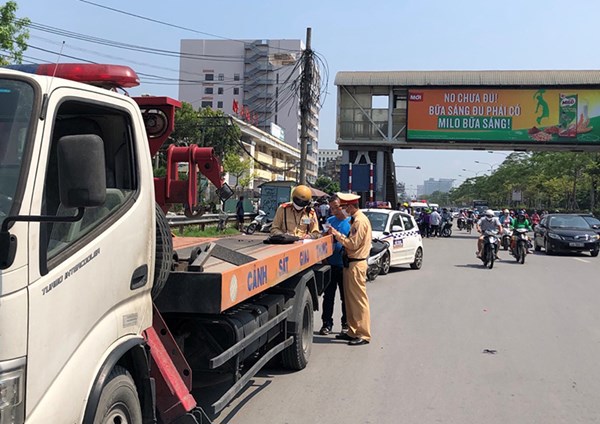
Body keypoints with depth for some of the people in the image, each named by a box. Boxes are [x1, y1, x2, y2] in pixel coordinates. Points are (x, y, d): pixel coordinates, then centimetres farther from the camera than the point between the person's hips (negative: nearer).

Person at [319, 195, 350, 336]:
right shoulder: (329, 221, 9)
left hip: (345, 265, -3)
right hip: (330, 264, 3)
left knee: (346, 297, 8)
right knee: (328, 295, 7)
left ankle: (346, 324, 20)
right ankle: (327, 323, 16)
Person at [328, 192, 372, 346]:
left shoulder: (360, 221, -16)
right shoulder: (354, 220, 15)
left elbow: (353, 244, -19)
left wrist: (337, 234, -13)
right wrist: (337, 235, 2)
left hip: (356, 264, -10)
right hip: (350, 263, 10)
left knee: (359, 299, -5)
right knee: (350, 299, 15)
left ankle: (363, 335, 2)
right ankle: (352, 332, 24)